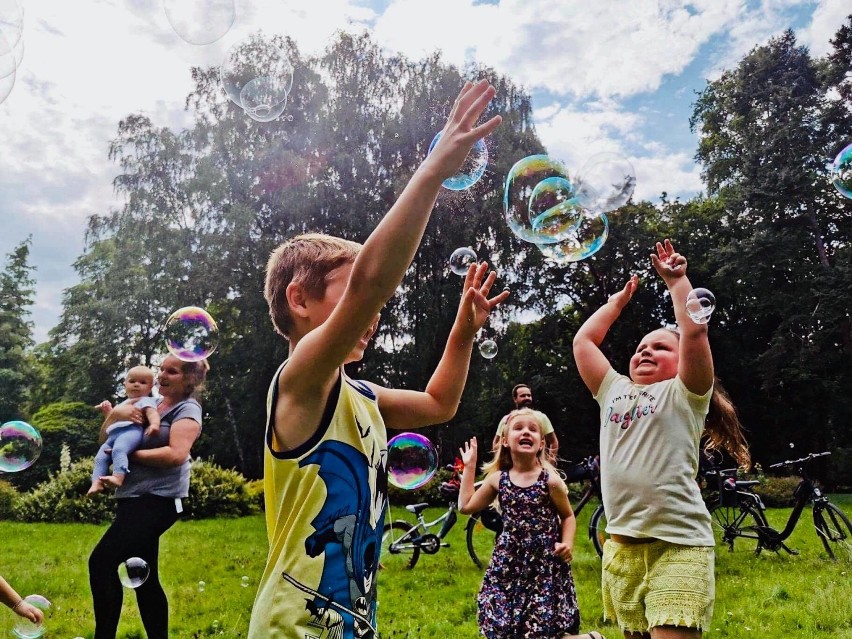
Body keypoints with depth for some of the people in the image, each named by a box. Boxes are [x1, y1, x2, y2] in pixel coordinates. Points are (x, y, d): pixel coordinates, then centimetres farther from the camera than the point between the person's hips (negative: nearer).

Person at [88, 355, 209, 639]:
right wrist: (116, 413, -6)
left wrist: (129, 454, -15)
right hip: (134, 498, 8)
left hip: (157, 499, -8)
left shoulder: (188, 409, -7)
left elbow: (176, 454, -21)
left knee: (102, 562, -15)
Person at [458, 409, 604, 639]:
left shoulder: (550, 480, -7)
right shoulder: (497, 479, 1)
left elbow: (567, 516, 6)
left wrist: (567, 543, -12)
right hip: (509, 564, 4)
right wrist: (469, 466, 12)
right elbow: (466, 506, 9)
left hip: (545, 565, -3)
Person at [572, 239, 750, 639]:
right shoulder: (614, 391, 15)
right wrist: (621, 298, 24)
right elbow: (583, 341, 16)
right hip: (620, 546, 6)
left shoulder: (684, 394, 2)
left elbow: (695, 330, -11)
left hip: (678, 545, -5)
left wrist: (676, 279, -1)